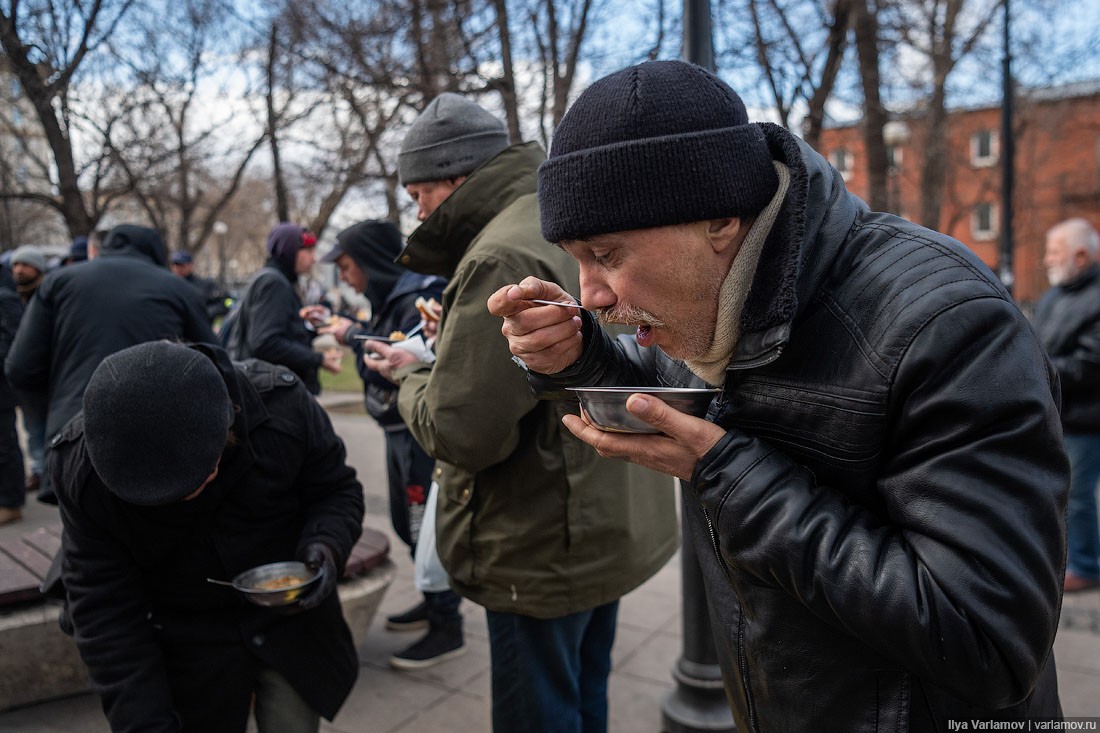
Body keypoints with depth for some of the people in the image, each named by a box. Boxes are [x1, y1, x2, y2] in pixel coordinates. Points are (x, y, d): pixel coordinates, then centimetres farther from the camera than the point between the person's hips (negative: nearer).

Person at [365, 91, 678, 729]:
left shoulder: (504, 256, -21)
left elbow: (462, 432, -25)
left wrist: (411, 378, -5)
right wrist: (451, 347, 8)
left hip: (547, 552, -9)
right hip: (614, 528, 9)